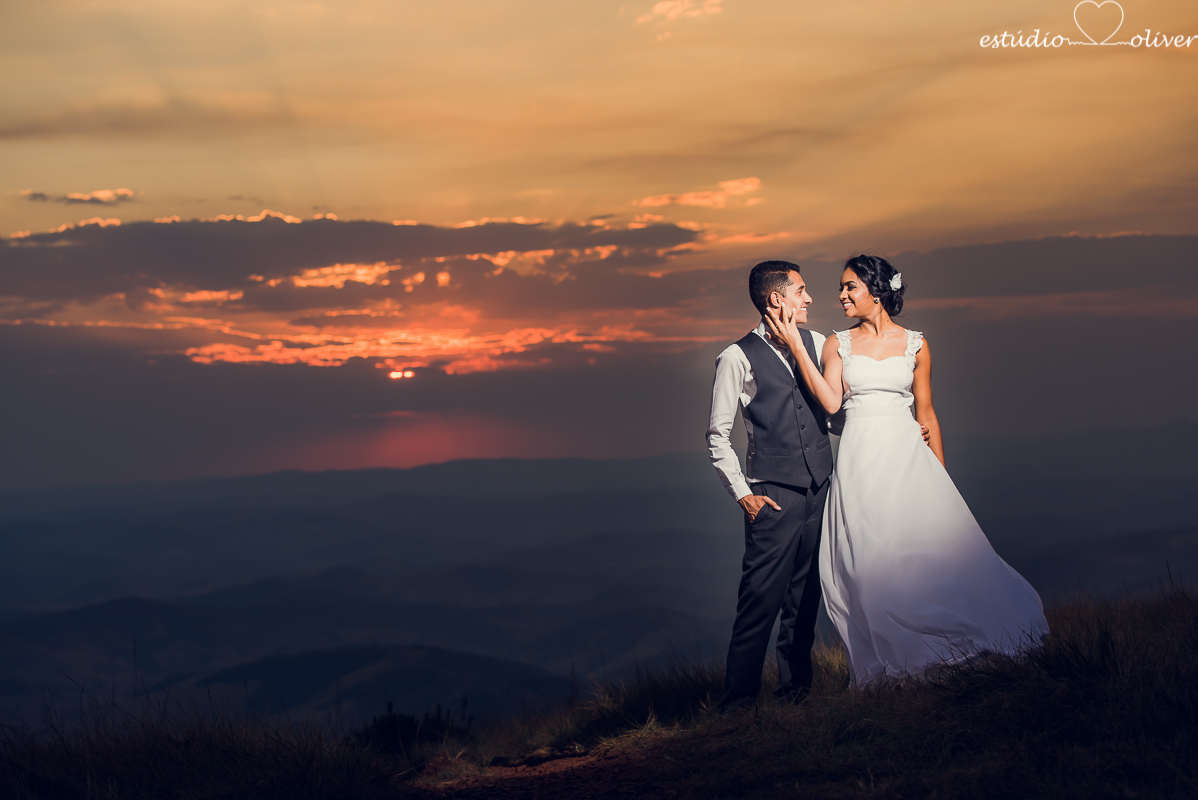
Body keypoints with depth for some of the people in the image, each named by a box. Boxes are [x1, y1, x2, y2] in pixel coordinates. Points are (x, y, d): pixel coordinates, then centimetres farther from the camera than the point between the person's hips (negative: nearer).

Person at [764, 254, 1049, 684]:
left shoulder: (915, 344, 8)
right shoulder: (838, 344, 7)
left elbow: (926, 414, 11)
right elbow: (830, 402, -9)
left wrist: (939, 477, 9)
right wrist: (794, 343, -13)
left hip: (908, 456, 0)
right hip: (861, 461, 0)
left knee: (932, 550, -7)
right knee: (873, 563, -3)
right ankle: (891, 662, 4)